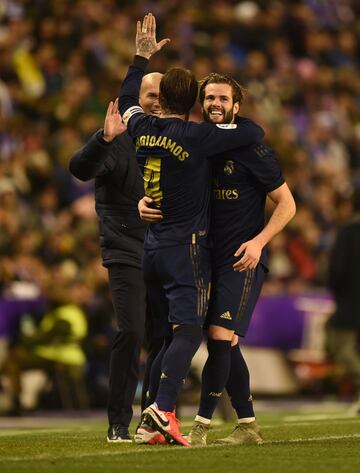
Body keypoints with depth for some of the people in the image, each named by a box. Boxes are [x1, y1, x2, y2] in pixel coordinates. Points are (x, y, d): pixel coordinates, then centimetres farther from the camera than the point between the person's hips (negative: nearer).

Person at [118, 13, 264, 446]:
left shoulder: (142, 129, 4)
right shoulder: (196, 137, -13)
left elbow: (126, 100, 28)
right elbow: (255, 133, -10)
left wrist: (142, 57, 37)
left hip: (148, 245, 7)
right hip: (185, 247, -7)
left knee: (164, 333, 13)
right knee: (189, 332, -11)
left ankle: (154, 411, 9)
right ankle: (162, 407, -26)